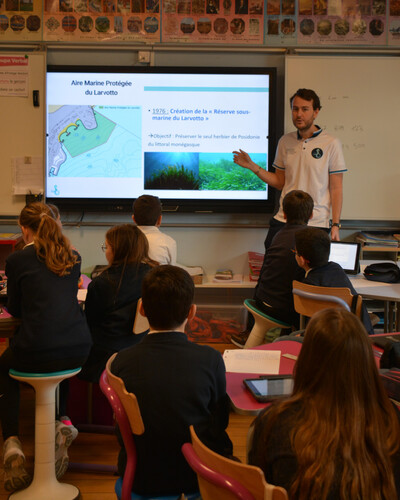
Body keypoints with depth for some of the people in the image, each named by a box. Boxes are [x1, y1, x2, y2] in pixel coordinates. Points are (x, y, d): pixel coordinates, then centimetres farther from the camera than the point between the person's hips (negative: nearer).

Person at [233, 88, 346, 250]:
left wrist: (335, 224, -8)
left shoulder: (331, 144, -2)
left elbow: (336, 189, -2)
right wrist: (252, 166, 3)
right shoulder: (285, 142, 10)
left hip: (316, 224, -3)